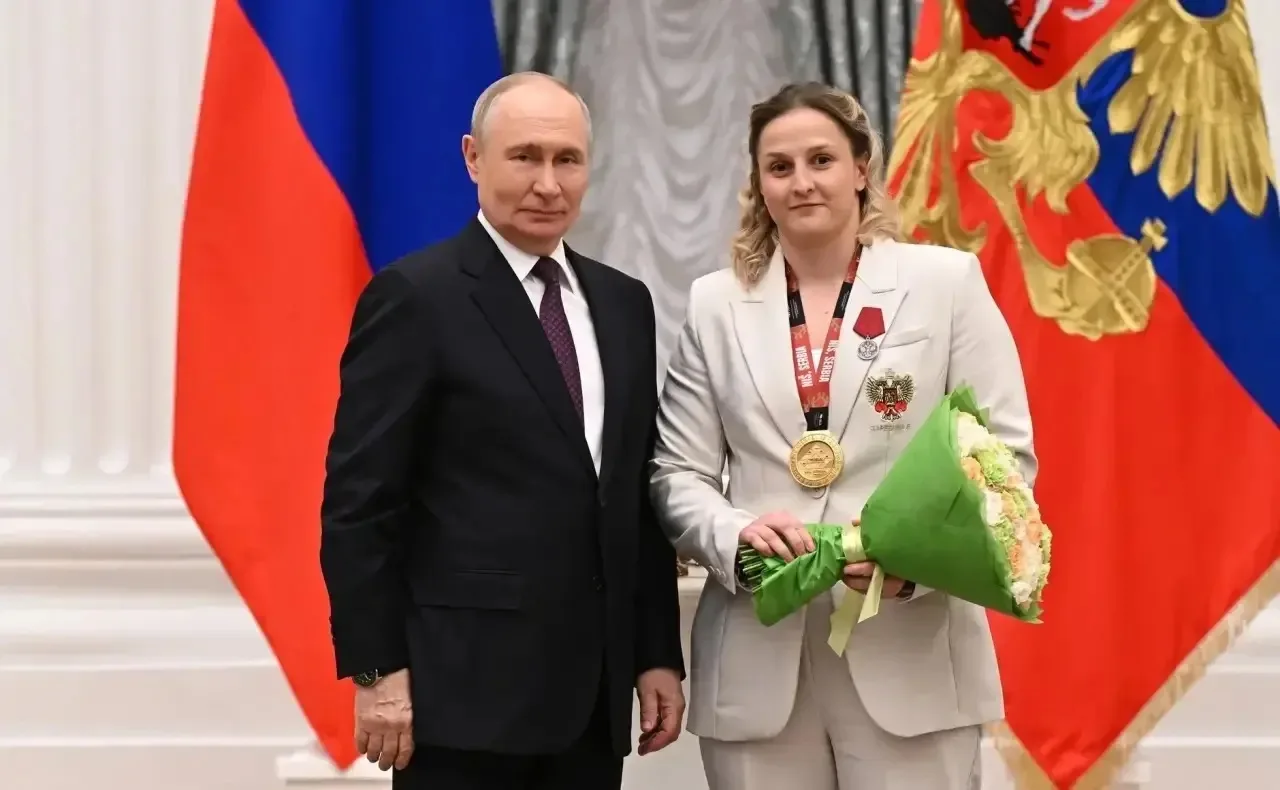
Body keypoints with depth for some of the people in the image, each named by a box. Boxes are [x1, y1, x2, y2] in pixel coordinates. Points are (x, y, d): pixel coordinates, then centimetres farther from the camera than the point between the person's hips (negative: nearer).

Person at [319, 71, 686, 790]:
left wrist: (659, 653, 12)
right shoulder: (416, 297, -6)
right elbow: (359, 500, -9)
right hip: (465, 687, -6)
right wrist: (377, 671, -13)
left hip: (594, 693, 6)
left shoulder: (623, 303, 14)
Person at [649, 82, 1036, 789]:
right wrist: (736, 537, -12)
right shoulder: (716, 304, 10)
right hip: (757, 662, 2)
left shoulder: (947, 280, 4)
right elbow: (679, 471, 9)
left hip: (912, 655, -2)